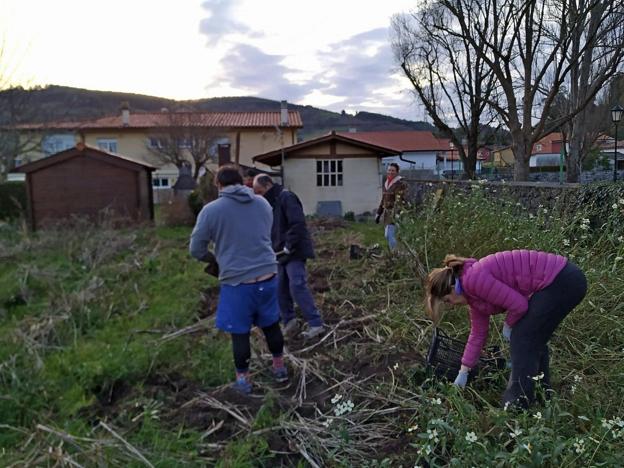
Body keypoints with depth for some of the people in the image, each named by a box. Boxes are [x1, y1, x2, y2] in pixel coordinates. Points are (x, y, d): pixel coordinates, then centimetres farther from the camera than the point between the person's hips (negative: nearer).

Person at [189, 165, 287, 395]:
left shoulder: (211, 210, -8)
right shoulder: (263, 203, 4)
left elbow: (196, 249, -1)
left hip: (236, 281, -4)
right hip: (267, 276, 4)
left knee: (239, 332, 13)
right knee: (271, 324, 21)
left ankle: (243, 379, 27)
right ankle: (279, 367, 37)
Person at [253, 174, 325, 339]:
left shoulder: (286, 197, -14)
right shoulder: (270, 202, 15)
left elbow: (298, 223, -24)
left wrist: (289, 246, -21)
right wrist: (272, 247, 7)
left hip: (294, 252, -9)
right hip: (281, 253, 9)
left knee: (297, 287, -13)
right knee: (281, 289, 10)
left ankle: (316, 324, -5)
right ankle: (289, 321, 23)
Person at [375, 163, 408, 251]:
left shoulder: (400, 184, -12)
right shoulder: (386, 183, 14)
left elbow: (399, 201, -20)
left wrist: (394, 215, -27)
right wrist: (378, 213, 19)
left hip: (395, 213, -8)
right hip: (387, 213, 9)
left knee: (390, 235, -14)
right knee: (387, 235, 12)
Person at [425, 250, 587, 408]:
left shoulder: (473, 279, -16)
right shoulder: (473, 293, 13)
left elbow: (519, 304, -17)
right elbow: (478, 334, 21)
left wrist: (508, 325, 4)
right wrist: (463, 372, 26)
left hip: (562, 281, -9)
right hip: (563, 280, 9)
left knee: (522, 337, -1)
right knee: (533, 338, 19)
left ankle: (518, 405, 9)